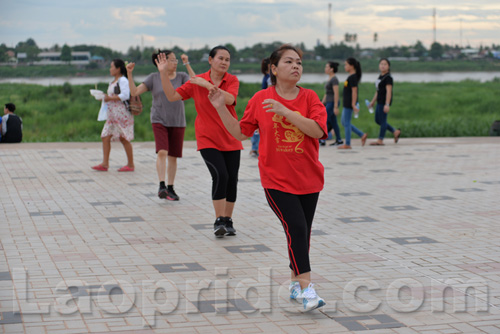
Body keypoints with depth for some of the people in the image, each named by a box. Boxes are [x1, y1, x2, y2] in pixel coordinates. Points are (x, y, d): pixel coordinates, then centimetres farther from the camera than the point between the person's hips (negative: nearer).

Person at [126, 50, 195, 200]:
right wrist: (129, 74, -13)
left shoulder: (181, 76, 4)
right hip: (159, 121, -2)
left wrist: (187, 65, -16)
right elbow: (134, 92, -2)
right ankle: (161, 186, -20)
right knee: (162, 152, -20)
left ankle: (170, 188, 17)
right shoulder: (154, 78, 1)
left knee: (173, 157, 5)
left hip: (177, 122, 2)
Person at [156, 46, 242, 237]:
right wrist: (163, 73, -8)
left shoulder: (232, 80, 0)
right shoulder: (197, 82, 0)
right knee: (220, 175, -19)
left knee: (232, 179, 1)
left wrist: (207, 85, -23)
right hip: (208, 139, -2)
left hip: (231, 139, 2)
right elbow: (172, 96, 0)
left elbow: (229, 99, -20)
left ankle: (227, 221, 18)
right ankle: (219, 221, -9)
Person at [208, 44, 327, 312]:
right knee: (296, 229, -16)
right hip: (276, 180, -2)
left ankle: (296, 283, 29)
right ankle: (306, 288, -16)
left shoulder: (310, 98, 0)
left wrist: (286, 112, -22)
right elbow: (240, 132, 6)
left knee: (303, 233, 11)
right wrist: (220, 107, -3)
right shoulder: (261, 99, 0)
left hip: (309, 179, 3)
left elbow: (318, 130, -15)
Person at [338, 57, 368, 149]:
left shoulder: (353, 77, -16)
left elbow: (354, 91, -19)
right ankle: (362, 135, 15)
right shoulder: (351, 77, 14)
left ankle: (347, 144, 5)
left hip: (349, 104, -10)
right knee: (344, 122, 15)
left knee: (346, 123, -3)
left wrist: (353, 104, -22)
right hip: (347, 103, 10)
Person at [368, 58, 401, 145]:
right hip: (379, 102, 10)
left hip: (385, 102, -10)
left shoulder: (388, 77, -13)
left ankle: (380, 140, 5)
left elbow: (389, 91, -19)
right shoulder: (380, 77, 14)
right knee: (378, 120, 13)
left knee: (382, 120, -2)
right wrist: (373, 102, 22)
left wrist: (387, 104, -24)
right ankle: (395, 132, 20)